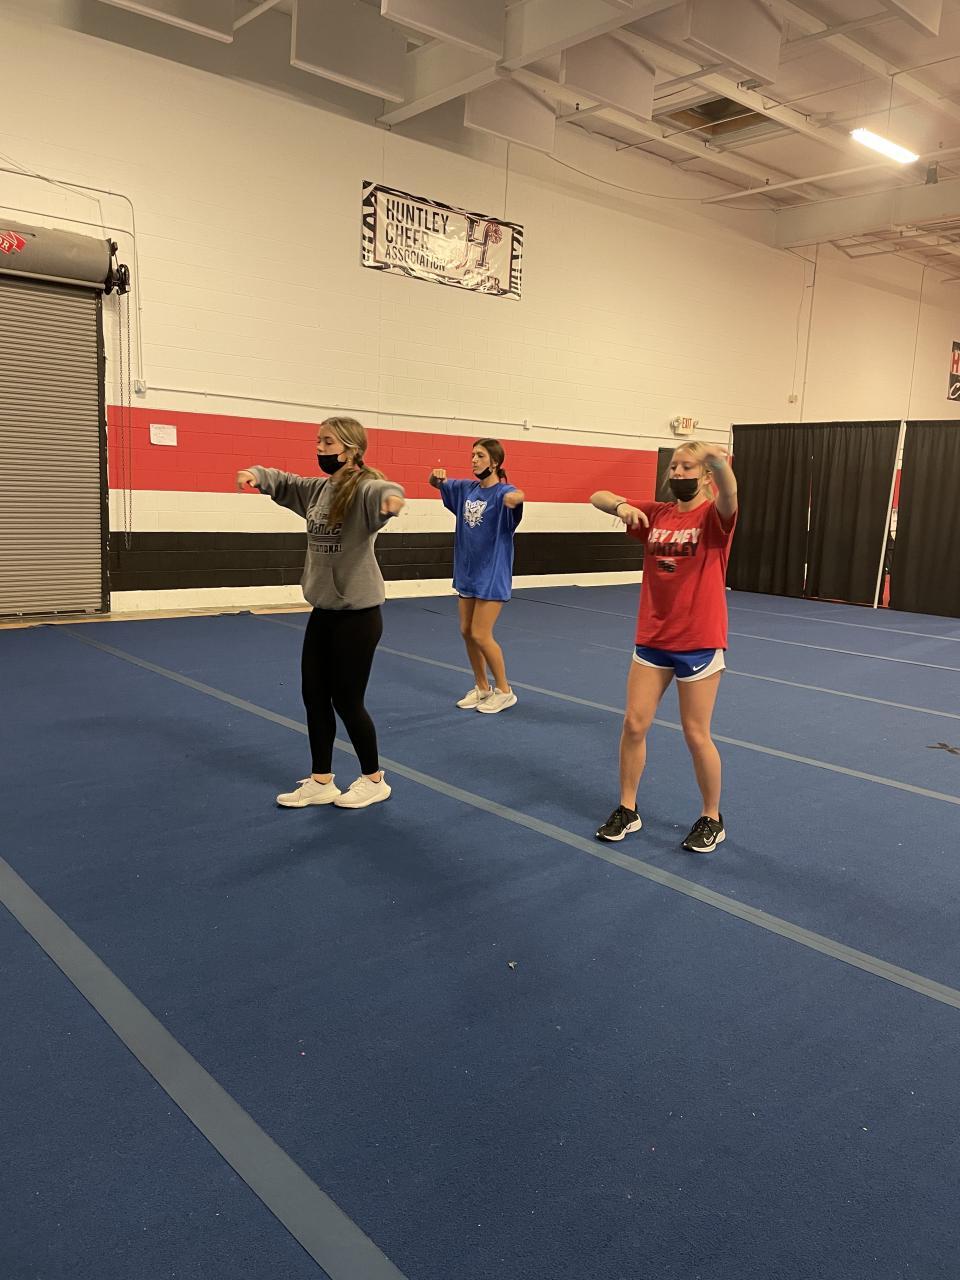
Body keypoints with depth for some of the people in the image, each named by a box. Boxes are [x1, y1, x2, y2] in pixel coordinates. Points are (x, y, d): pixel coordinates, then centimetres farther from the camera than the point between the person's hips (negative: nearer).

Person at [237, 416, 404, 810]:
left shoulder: (362, 489, -16)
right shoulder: (317, 489, 7)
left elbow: (380, 492, -37)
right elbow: (285, 483, 16)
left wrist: (391, 496, -63)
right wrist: (257, 474, -9)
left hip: (358, 614, -8)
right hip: (322, 611, 8)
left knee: (347, 700, 2)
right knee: (314, 696, 12)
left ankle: (374, 780, 24)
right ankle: (321, 782, 27)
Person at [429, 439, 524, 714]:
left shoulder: (502, 491, -15)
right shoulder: (465, 488, 5)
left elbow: (515, 496, -37)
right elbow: (437, 483, 15)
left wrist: (515, 497, -63)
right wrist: (437, 476, -10)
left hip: (492, 575, -7)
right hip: (467, 572, 7)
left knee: (480, 635, -6)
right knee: (466, 632, 11)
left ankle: (504, 691, 13)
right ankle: (482, 687, 29)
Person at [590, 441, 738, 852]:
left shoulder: (713, 517, -9)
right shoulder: (655, 515, 4)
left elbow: (729, 497, -33)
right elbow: (597, 497, 3)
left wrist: (719, 463, -55)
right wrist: (621, 505, -20)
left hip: (699, 642, -4)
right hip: (652, 638, 5)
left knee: (696, 735, 4)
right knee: (634, 724, 7)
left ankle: (712, 819, 25)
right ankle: (627, 810, 25)